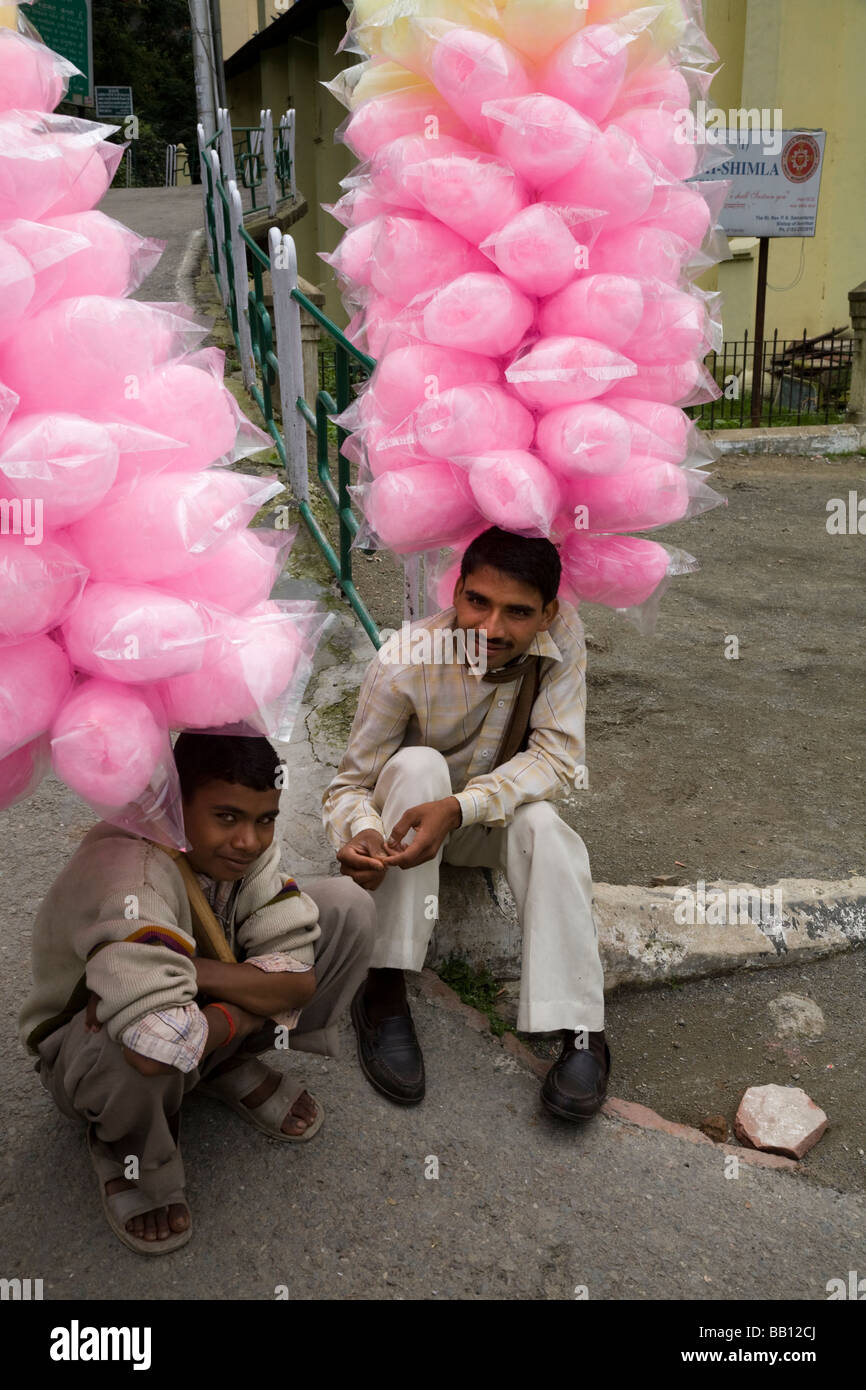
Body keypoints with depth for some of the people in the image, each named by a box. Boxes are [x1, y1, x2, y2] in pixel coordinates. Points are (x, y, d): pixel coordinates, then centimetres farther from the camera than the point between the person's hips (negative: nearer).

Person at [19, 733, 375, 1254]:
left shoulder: (248, 847, -16)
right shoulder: (126, 871, -37)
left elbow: (298, 978, -20)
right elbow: (155, 1044, -50)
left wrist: (189, 969, -34)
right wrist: (251, 1006, -30)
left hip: (207, 1022, 6)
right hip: (89, 1049, -5)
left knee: (348, 906, -11)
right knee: (144, 1041, -44)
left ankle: (234, 1069, 6)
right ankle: (131, 1154, -6)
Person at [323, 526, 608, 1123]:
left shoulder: (562, 634, -22)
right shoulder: (404, 664, -27)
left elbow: (559, 755, -25)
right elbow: (349, 783, -21)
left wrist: (458, 807, -40)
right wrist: (361, 833, -46)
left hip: (498, 814, 1)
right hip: (409, 810, -1)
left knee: (542, 823, -31)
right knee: (418, 765, -33)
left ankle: (581, 1028, -24)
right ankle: (385, 989, -27)